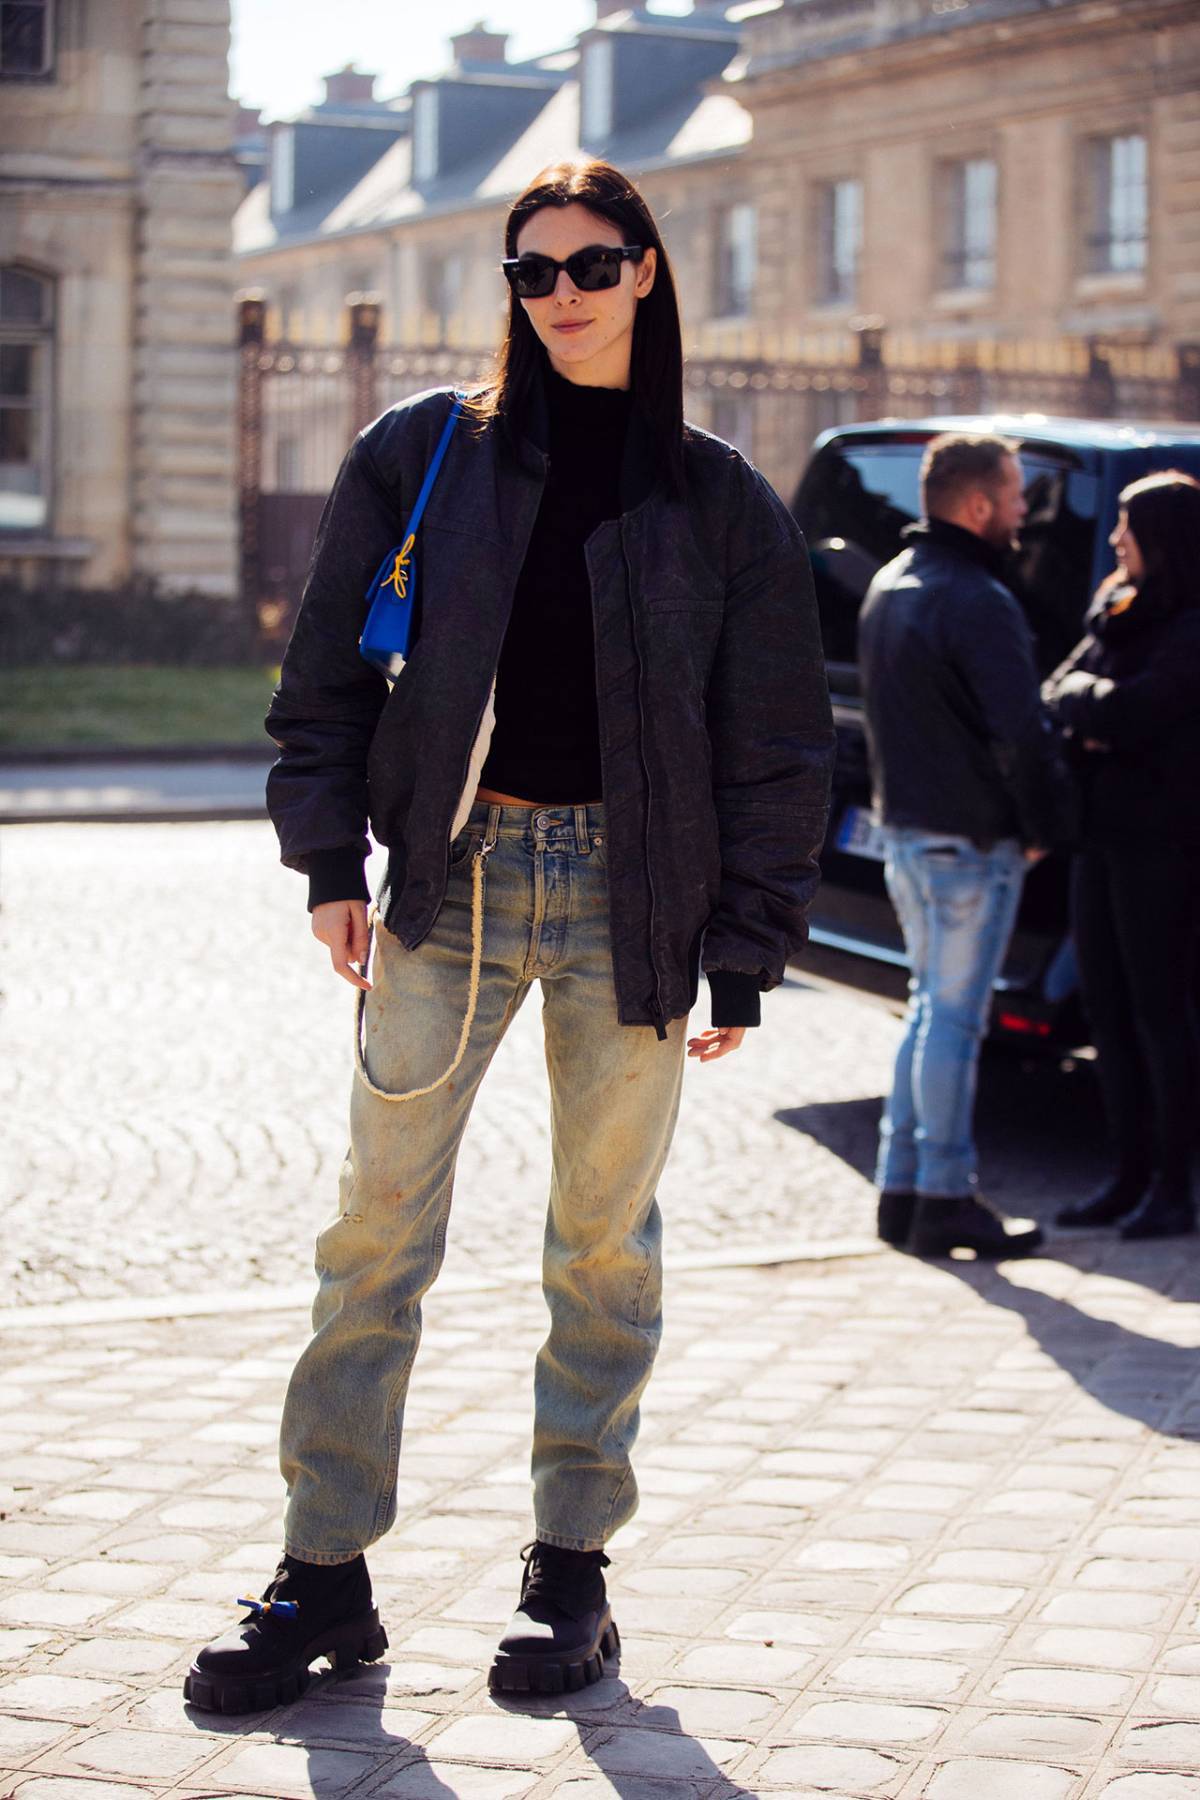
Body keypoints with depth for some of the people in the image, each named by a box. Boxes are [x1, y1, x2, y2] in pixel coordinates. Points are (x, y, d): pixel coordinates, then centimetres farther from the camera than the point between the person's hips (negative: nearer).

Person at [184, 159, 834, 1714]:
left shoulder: (719, 502, 5)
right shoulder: (424, 453, 5)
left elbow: (774, 743, 6)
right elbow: (330, 662, 8)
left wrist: (744, 952, 1)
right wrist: (329, 857, -1)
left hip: (629, 887, 0)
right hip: (451, 877, 0)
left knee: (604, 1234, 5)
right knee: (379, 1224, -2)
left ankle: (572, 1569, 16)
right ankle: (324, 1574, 5)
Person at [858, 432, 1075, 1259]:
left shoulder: (889, 586, 12)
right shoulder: (977, 602, -19)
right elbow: (1022, 732, -24)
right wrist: (1043, 823, -11)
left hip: (906, 826, 9)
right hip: (972, 838, -9)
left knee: (932, 1005, 17)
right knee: (956, 1014, -3)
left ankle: (902, 1188, 20)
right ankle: (946, 1199, 3)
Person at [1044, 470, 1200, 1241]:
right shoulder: (1119, 612, 13)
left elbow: (1126, 714, -22)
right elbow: (1056, 695, 11)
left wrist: (1082, 695, -3)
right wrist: (1094, 722, -9)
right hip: (1103, 832, 9)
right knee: (1108, 1007, 11)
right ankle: (1130, 1175, 19)